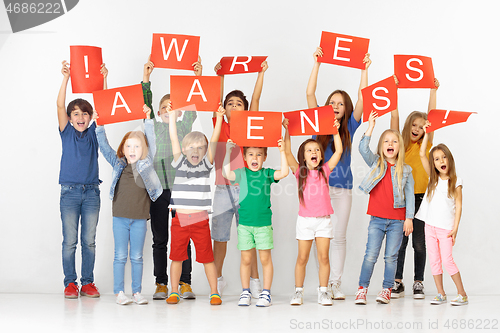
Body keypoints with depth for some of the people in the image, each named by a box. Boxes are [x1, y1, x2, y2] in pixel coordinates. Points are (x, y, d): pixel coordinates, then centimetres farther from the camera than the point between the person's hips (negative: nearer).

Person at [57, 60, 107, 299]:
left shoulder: (94, 133, 8)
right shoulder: (67, 133, 5)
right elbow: (60, 105, -7)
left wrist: (104, 80, -10)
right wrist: (65, 78, -16)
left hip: (91, 191, 2)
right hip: (69, 191, -1)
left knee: (89, 241, 5)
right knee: (69, 241, 0)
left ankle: (88, 282, 12)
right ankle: (70, 283, 7)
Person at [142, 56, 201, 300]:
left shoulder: (184, 127, 12)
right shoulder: (153, 127, 12)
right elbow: (145, 104, 2)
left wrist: (198, 77, -10)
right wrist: (146, 77, -8)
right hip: (158, 188, 0)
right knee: (159, 238, 3)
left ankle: (185, 283, 4)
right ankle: (161, 284, 7)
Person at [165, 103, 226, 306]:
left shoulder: (206, 164, 6)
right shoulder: (179, 163, 7)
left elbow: (214, 141, -2)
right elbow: (174, 139, 3)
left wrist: (219, 118, -8)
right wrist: (172, 116, 2)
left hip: (201, 220, -1)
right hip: (180, 219, 1)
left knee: (207, 257, 2)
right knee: (176, 256, 7)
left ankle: (214, 293, 10)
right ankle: (174, 292, 17)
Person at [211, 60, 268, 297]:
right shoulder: (220, 127, 7)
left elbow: (256, 98, 2)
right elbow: (216, 101, -1)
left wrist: (261, 73, 0)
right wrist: (220, 75, -7)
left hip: (245, 188, -1)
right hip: (222, 189, 1)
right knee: (219, 237, 6)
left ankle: (254, 280, 10)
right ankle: (217, 278, 19)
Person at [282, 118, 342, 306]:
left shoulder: (325, 170, 5)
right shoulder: (300, 172, 2)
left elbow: (338, 151, 1)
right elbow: (287, 153, -8)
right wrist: (287, 131, -14)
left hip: (323, 219, 1)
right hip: (305, 220, -1)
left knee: (323, 257, 1)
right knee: (302, 258, 3)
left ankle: (323, 292, 9)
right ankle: (298, 292, 13)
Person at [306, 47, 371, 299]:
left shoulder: (349, 127, 8)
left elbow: (362, 98, -1)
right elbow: (310, 94, -2)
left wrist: (365, 69, -5)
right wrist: (316, 64, -5)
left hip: (342, 188, 1)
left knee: (339, 237, 4)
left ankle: (335, 283, 8)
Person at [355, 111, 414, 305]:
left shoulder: (405, 170, 4)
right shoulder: (376, 163, 5)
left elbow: (409, 195, 3)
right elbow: (363, 149, -12)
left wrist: (409, 218, -3)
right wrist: (370, 127, -18)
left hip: (397, 221, 0)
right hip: (377, 219, 0)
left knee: (391, 257, 5)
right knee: (370, 255, -3)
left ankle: (386, 290, 14)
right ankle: (362, 289, 4)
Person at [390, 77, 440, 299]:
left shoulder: (425, 146, 7)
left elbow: (432, 115, 2)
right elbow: (394, 116, -1)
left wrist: (433, 91, -1)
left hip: (420, 197, 0)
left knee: (419, 242, 4)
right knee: (399, 241, 3)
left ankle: (418, 283, 10)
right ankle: (397, 283, 9)